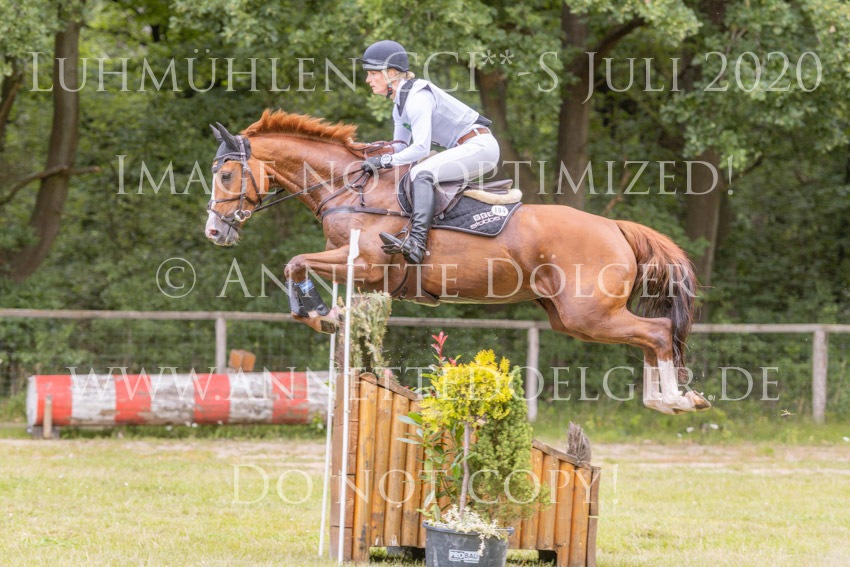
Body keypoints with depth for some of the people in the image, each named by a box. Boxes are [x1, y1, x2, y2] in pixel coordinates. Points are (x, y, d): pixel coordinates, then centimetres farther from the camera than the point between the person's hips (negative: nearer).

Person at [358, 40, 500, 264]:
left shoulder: (418, 97, -18)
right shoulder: (400, 104, 13)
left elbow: (421, 148, -26)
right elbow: (399, 149, 17)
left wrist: (385, 160, -25)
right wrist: (375, 156, 1)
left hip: (480, 146, -11)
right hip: (465, 150, 11)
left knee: (421, 173, -28)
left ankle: (416, 242, -43)